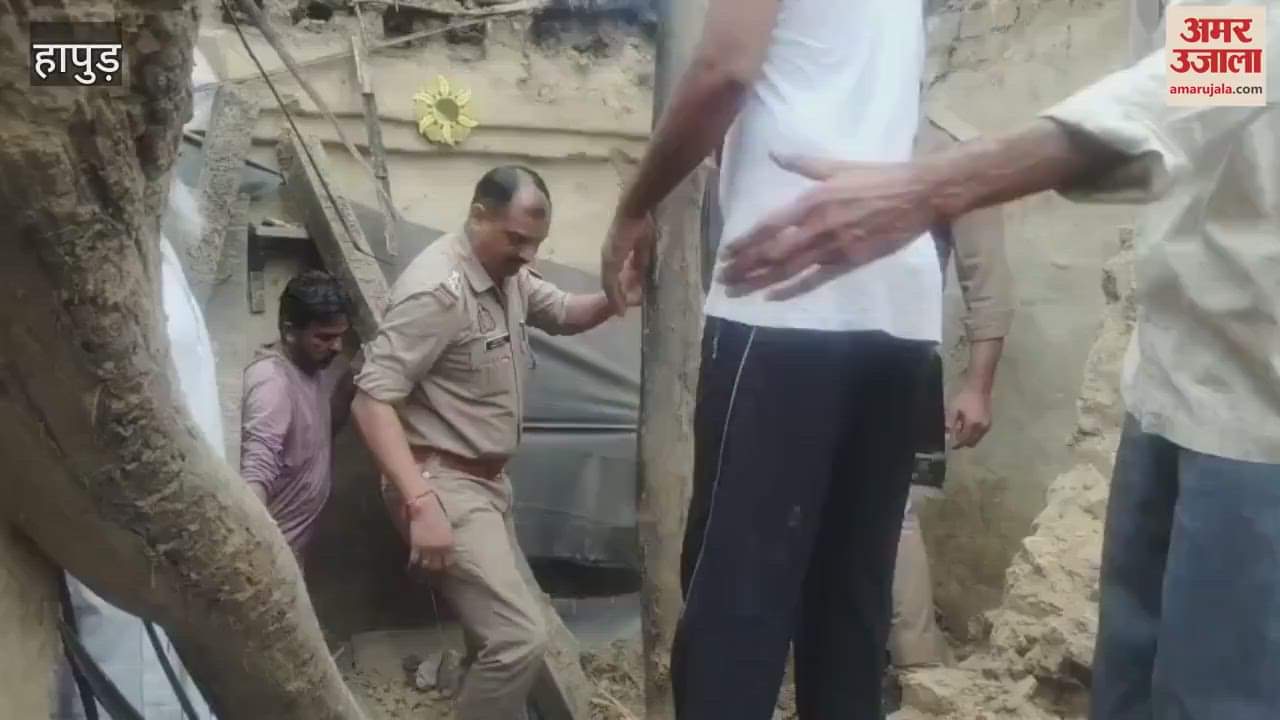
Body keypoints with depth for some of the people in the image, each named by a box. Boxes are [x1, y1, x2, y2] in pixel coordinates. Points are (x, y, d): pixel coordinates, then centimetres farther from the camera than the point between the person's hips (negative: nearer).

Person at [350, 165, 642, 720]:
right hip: (444, 484, -10)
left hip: (488, 479, 10)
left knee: (496, 629, 21)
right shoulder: (438, 288, -24)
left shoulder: (509, 273, 6)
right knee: (520, 637, -15)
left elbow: (563, 314, 20)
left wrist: (615, 299, -4)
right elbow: (371, 400, -27)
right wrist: (421, 504, -34)